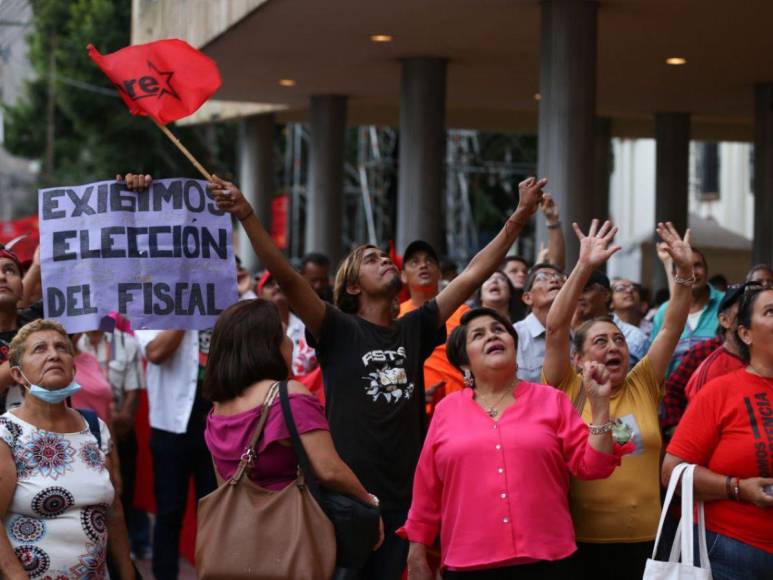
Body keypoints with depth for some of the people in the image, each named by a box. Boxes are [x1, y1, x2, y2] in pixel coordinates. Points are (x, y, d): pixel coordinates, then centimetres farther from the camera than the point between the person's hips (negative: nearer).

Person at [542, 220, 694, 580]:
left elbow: (672, 328, 3)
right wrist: (584, 268, -19)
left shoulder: (642, 387, 7)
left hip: (644, 540, 3)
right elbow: (556, 328, -11)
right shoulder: (567, 391, -1)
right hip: (581, 543, -3)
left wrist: (684, 271, -9)